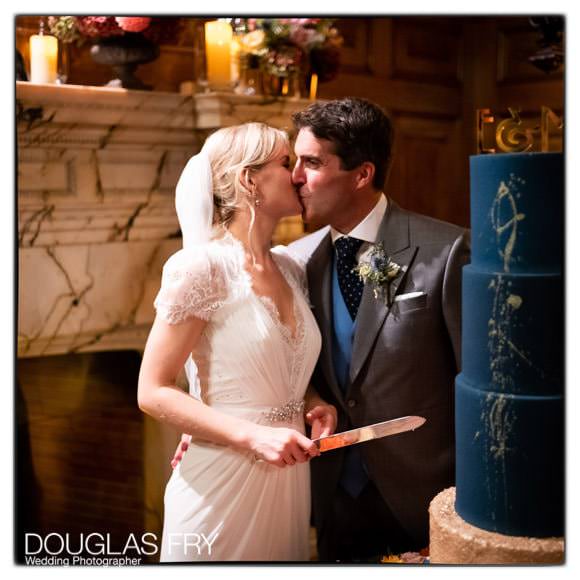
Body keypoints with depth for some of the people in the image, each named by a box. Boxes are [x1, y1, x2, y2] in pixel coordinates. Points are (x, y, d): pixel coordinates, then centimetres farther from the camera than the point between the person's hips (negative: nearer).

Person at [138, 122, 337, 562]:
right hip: (223, 483, -6)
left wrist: (314, 403, -1)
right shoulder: (202, 265, -15)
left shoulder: (290, 269, 6)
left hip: (289, 476, 7)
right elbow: (153, 392, -14)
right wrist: (253, 436, -23)